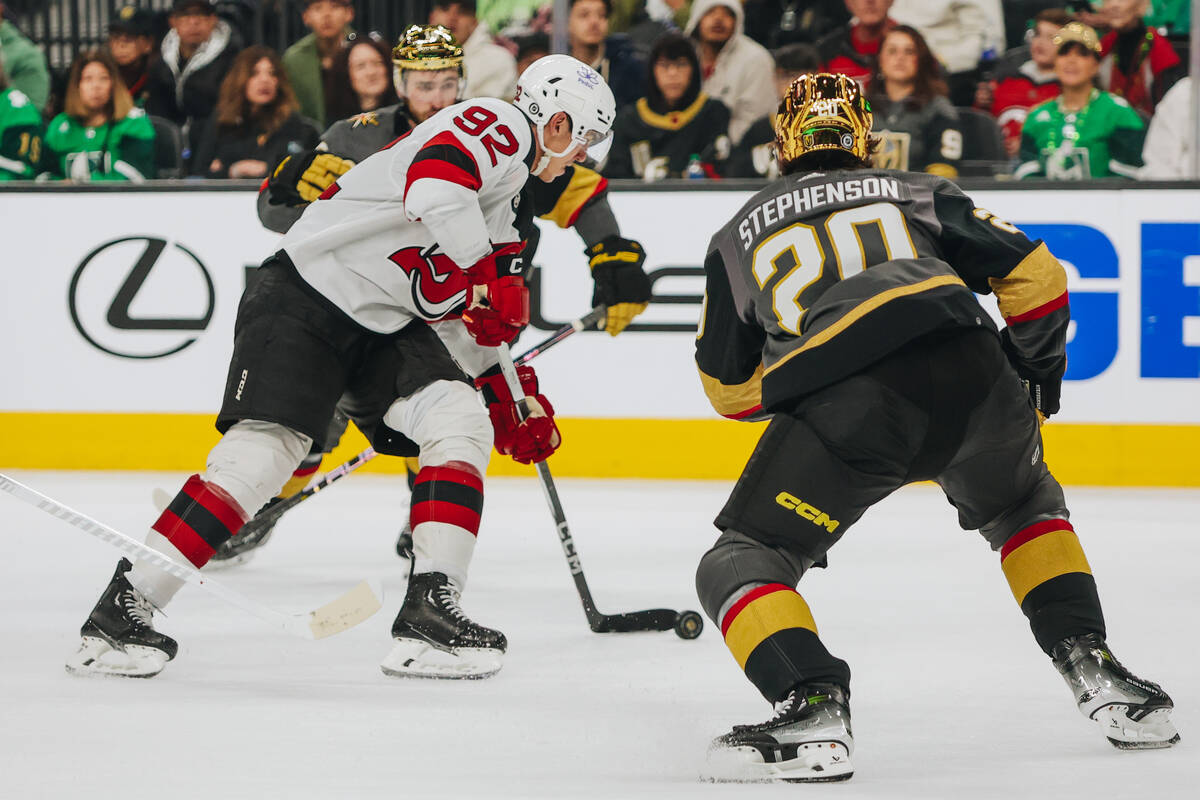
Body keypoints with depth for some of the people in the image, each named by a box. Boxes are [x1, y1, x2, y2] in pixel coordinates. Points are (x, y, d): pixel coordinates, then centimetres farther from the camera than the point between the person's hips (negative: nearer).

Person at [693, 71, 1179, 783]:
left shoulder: (741, 232, 30)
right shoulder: (918, 193, 30)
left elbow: (728, 387, 33)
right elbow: (1035, 276, 24)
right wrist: (1034, 371, 41)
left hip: (840, 405, -2)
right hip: (971, 376, 3)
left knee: (741, 563, 9)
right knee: (1024, 507, 33)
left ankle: (813, 708, -17)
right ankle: (1095, 670, 21)